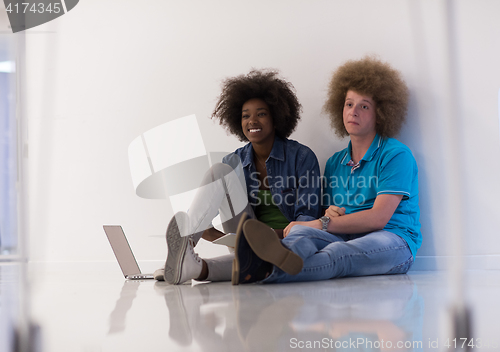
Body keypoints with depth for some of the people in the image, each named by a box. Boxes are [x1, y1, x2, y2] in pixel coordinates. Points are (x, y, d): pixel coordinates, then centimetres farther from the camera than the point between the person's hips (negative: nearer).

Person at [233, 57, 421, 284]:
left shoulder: (396, 155, 0)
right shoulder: (335, 163, 23)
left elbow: (378, 218, -12)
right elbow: (328, 220, 24)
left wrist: (321, 224, -16)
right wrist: (328, 214, -3)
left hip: (393, 241, -4)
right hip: (345, 239, 5)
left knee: (339, 253, -42)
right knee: (300, 232, -32)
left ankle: (267, 270, -68)